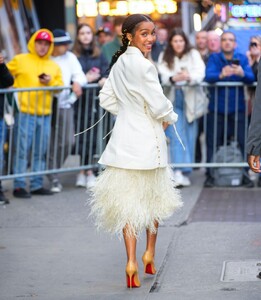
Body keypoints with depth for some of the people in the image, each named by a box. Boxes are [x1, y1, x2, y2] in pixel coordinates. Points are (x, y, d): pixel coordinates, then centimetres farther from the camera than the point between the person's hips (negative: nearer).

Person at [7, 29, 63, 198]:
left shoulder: (54, 66, 14)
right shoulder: (20, 60, 3)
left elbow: (60, 88, 10)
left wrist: (50, 82, -7)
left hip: (45, 114, 5)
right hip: (24, 113, -4)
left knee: (41, 152, 9)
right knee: (22, 150, -5)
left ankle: (37, 185, 17)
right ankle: (19, 186, -1)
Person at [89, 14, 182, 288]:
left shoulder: (118, 63, 6)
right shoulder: (144, 66, -17)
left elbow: (106, 100, 12)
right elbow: (159, 106, -16)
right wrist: (171, 118, 4)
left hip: (124, 139, 6)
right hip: (147, 139, -6)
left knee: (128, 201, 2)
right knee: (154, 197, 15)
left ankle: (131, 262, -7)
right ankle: (149, 255, 26)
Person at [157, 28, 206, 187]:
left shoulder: (193, 55, 6)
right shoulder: (164, 57, 8)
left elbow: (200, 73, -10)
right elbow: (163, 76, -8)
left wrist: (189, 77, -32)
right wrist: (173, 78, -31)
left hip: (190, 99, 0)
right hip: (173, 98, 0)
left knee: (189, 136, 2)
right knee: (175, 134, -12)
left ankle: (186, 172, 11)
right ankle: (178, 171, -19)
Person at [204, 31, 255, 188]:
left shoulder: (242, 58, 3)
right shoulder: (214, 58, 1)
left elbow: (251, 78, -10)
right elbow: (208, 76, -16)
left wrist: (242, 73, -33)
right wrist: (221, 75, -37)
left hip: (237, 108, 1)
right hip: (216, 108, -1)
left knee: (242, 142, -3)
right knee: (213, 143, 1)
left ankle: (244, 173, 7)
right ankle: (210, 174, 10)